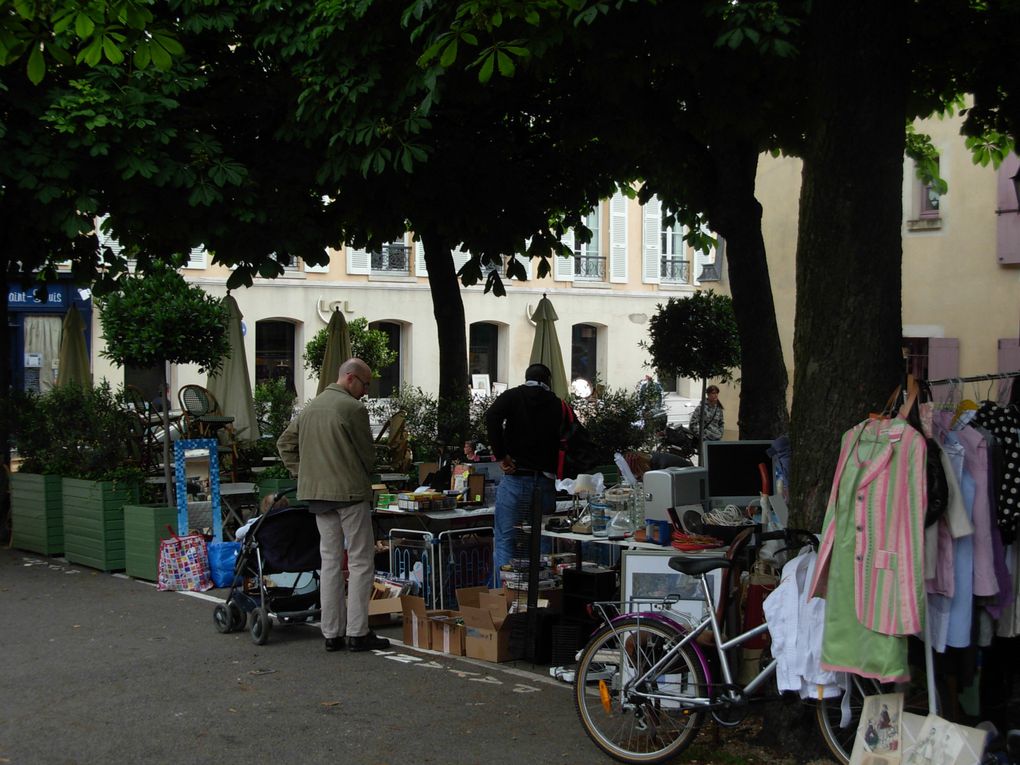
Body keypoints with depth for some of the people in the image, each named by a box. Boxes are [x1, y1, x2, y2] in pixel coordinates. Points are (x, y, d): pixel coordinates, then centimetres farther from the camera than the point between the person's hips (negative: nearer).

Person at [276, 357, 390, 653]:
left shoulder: (310, 407, 12)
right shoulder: (353, 408, -11)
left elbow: (285, 444, 17)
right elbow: (368, 452, -6)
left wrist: (302, 473, 15)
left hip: (316, 493, 7)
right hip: (350, 491, -7)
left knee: (330, 560, 12)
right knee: (361, 561, 0)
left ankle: (331, 633, 13)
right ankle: (358, 633, -2)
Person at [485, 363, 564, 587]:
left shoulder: (513, 396, 5)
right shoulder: (557, 405, 11)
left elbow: (492, 417, -15)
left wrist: (501, 456, -11)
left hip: (516, 478, -2)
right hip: (546, 482, 2)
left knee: (505, 542, 0)